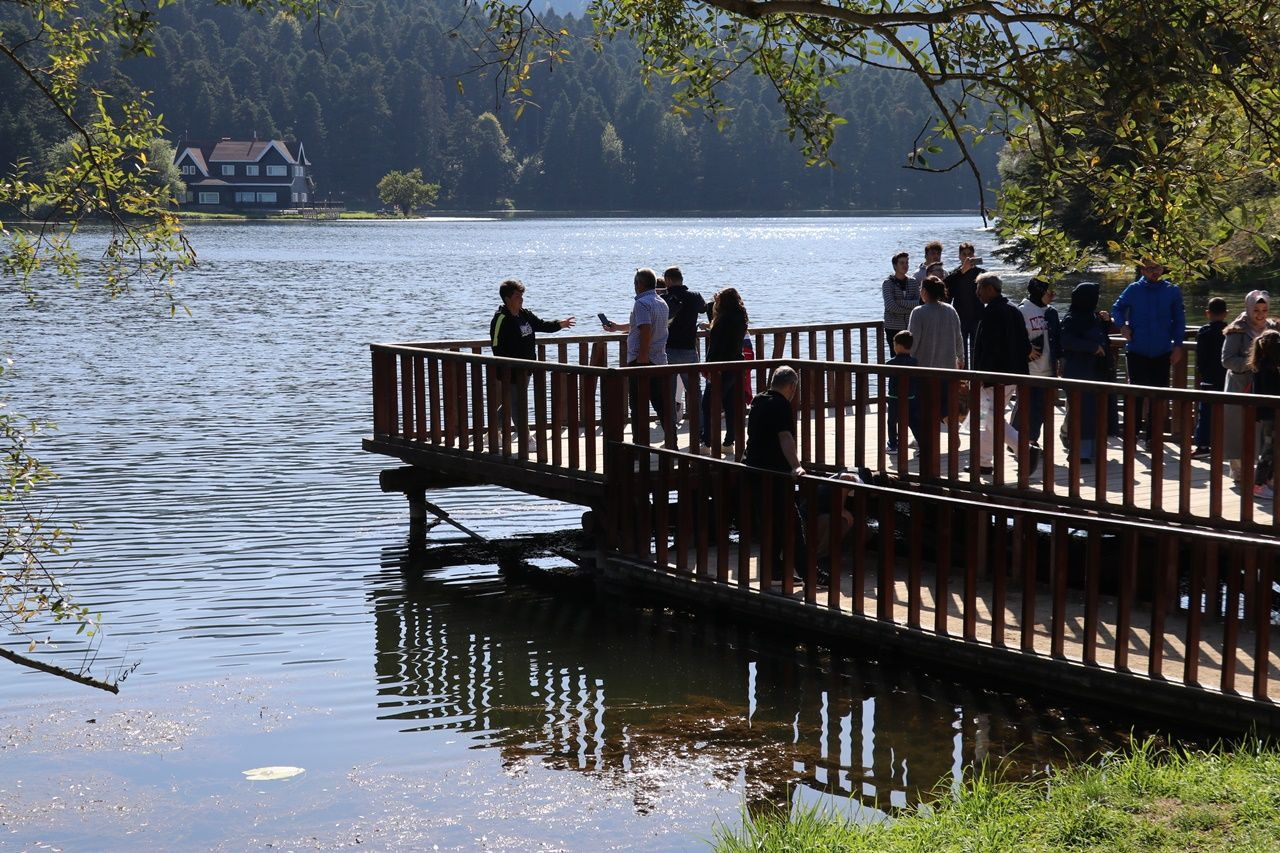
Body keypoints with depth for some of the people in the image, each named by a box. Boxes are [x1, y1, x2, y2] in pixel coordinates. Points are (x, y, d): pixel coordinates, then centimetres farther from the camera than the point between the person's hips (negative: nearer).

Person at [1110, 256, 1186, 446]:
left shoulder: (1172, 291, 2)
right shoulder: (1133, 290, 0)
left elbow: (1179, 319, 7)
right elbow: (1117, 309, 12)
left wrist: (1177, 345, 1)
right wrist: (1122, 325, -7)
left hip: (1162, 352, 1)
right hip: (1137, 352, -1)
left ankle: (1153, 437, 13)